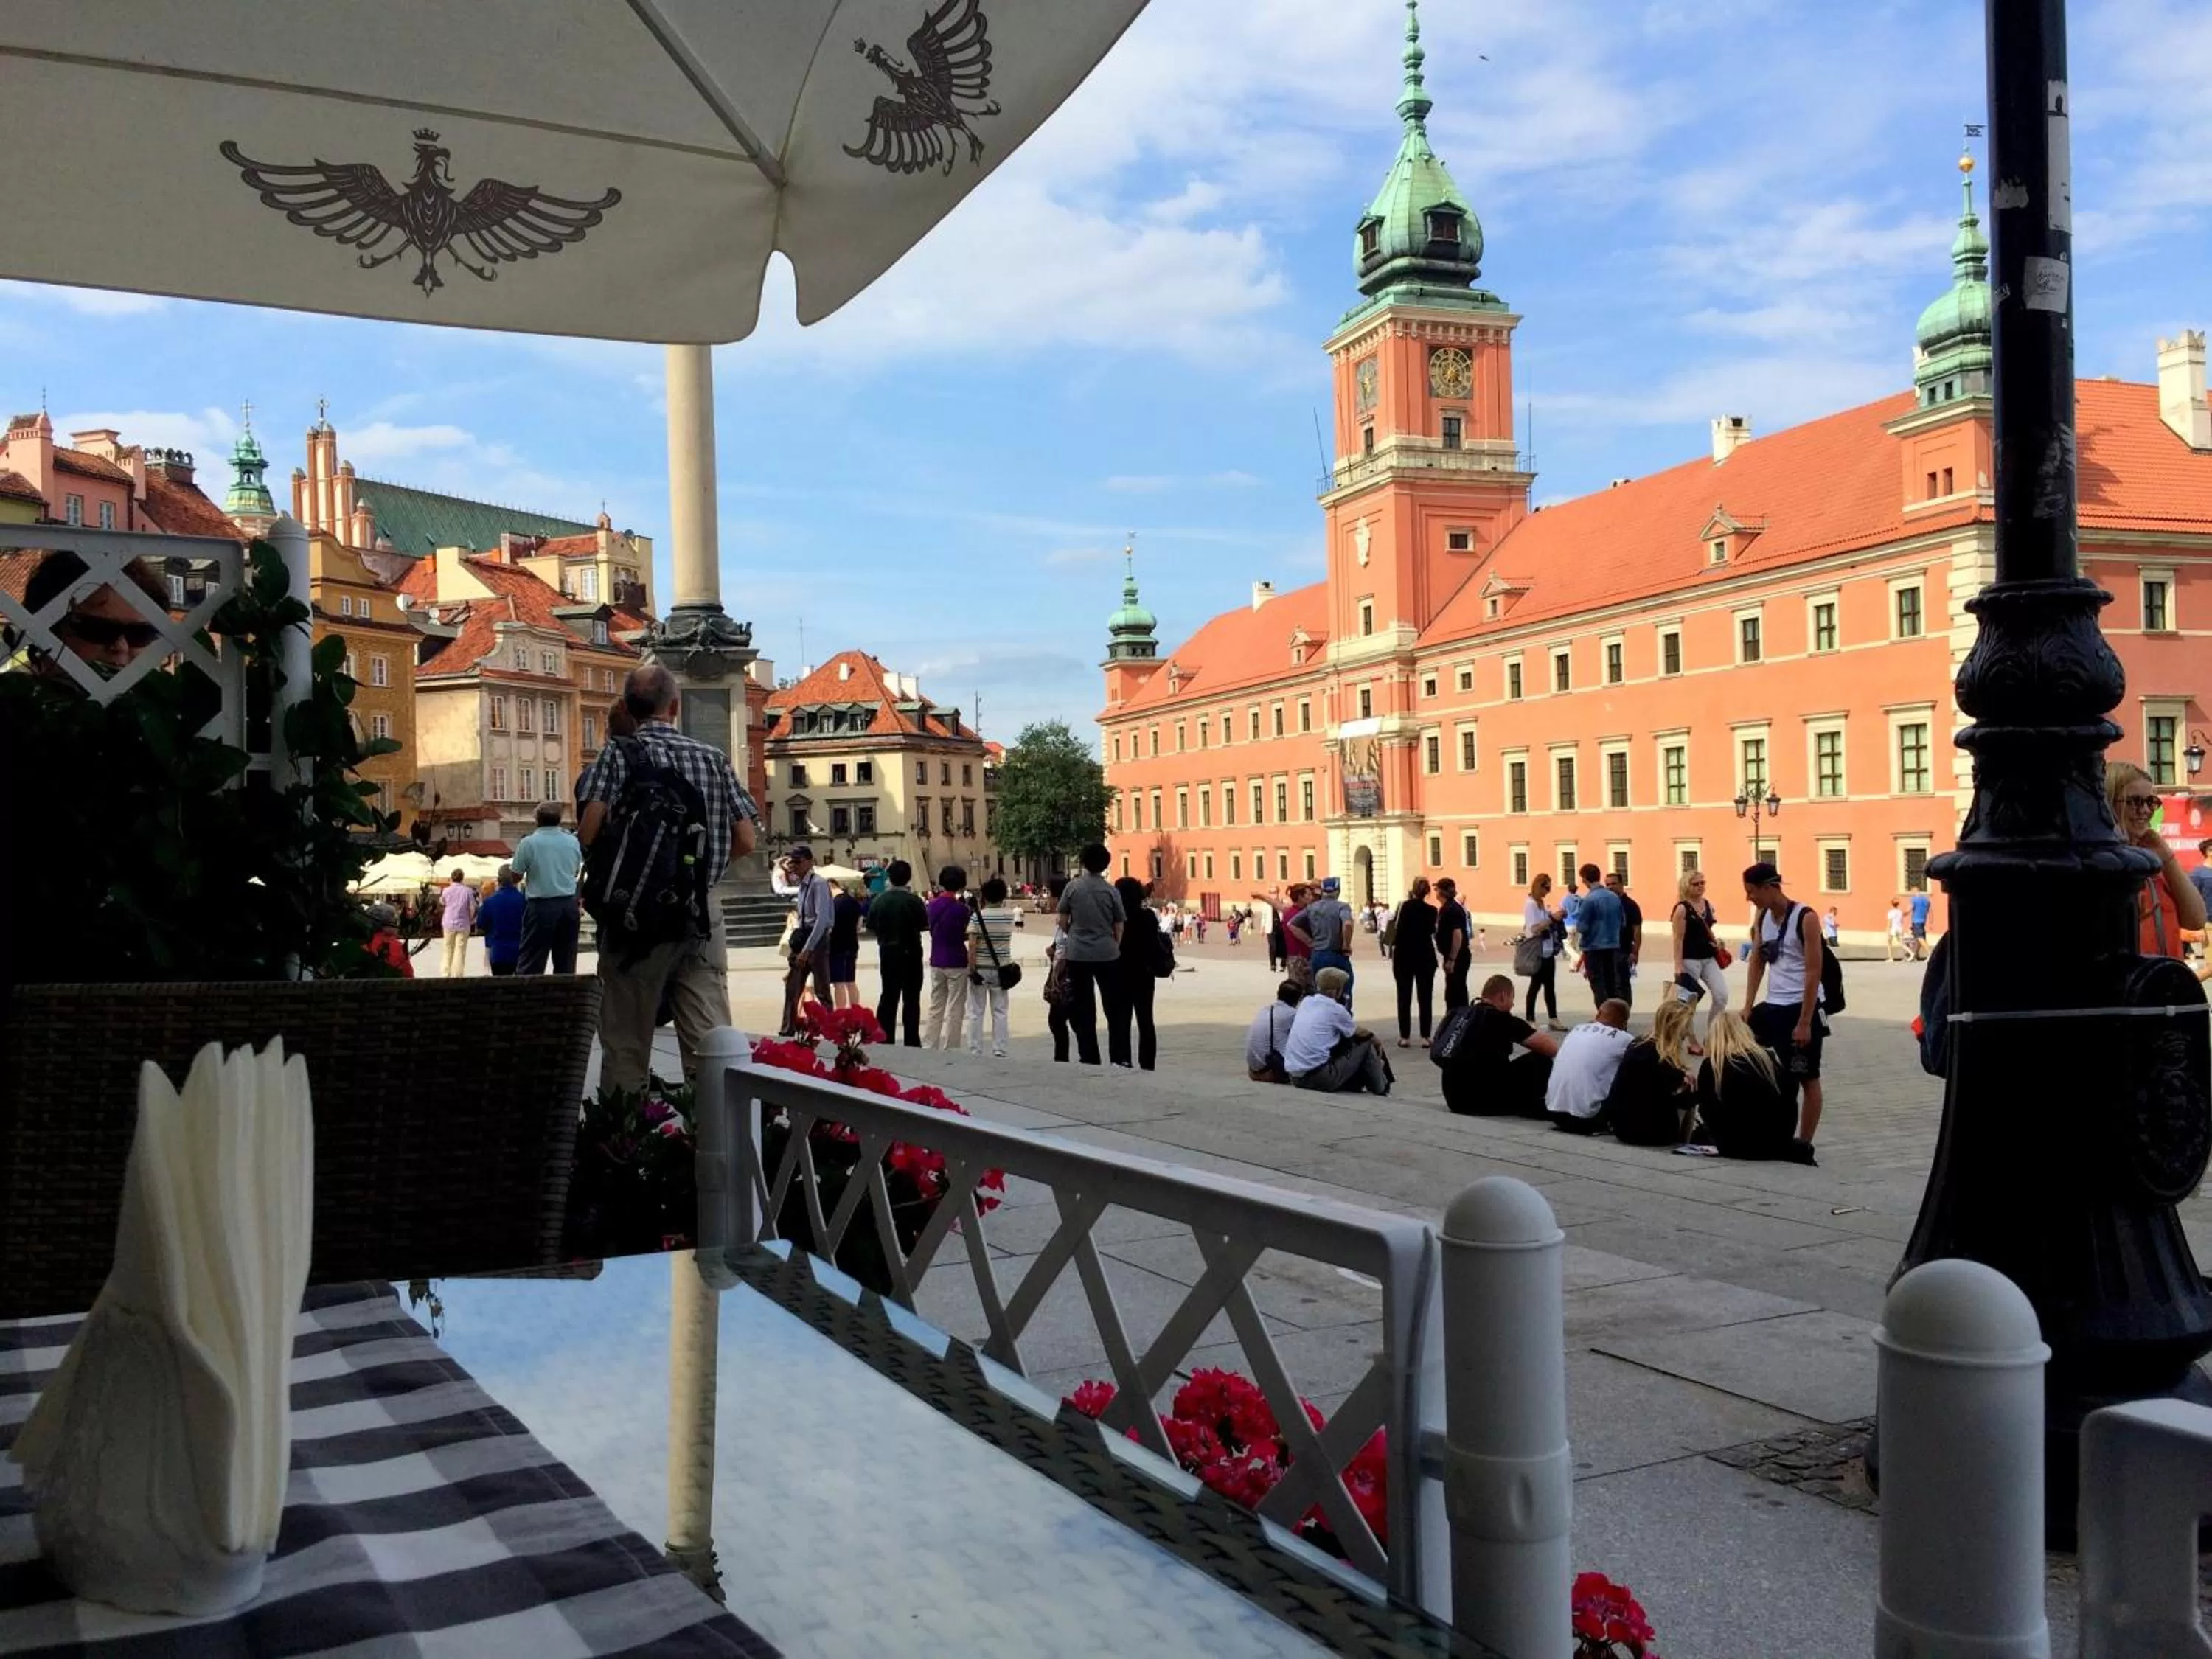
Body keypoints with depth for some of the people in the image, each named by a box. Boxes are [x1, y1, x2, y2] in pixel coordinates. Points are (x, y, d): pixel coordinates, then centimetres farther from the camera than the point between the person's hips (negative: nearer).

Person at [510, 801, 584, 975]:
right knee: (566, 963, 9)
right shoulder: (573, 842, 5)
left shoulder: (528, 843, -8)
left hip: (541, 906, -4)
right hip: (569, 904, 4)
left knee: (531, 964, -3)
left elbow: (516, 876, 0)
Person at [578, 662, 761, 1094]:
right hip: (702, 916, 3)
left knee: (627, 1048, 5)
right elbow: (746, 840, 4)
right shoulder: (713, 757, 7)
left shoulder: (618, 754, -3)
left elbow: (588, 832, -15)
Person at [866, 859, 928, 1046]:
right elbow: (924, 925, -8)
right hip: (910, 953, -3)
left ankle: (884, 1039, 13)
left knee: (889, 996, 12)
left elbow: (871, 927, 1)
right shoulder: (914, 900, -13)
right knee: (911, 998, 4)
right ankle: (912, 1042, 4)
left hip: (887, 952, 3)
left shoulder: (878, 900, -4)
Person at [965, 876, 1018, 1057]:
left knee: (976, 1012, 4)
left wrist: (971, 967, -12)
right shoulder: (1009, 916, 0)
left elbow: (972, 944, -15)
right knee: (1000, 1011, 8)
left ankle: (975, 1051, 4)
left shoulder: (977, 916, -10)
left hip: (980, 968, -3)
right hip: (1001, 968, 3)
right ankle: (1000, 1051, 5)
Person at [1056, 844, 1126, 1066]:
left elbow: (1062, 920, 6)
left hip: (1077, 954, 0)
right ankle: (1121, 1056, 5)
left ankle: (1089, 1056, 5)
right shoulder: (1111, 891, -2)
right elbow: (1119, 926, 2)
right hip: (1107, 954, 0)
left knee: (1083, 1009, 6)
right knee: (1115, 1008, 8)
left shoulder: (1073, 887, -2)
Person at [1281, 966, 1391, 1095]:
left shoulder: (1306, 1002, 11)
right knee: (1366, 1045, 9)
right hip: (1320, 1077, -7)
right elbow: (1359, 1033, 13)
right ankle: (1381, 1088, 27)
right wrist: (1376, 1039, 33)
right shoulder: (1336, 1009, -7)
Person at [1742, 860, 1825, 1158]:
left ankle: (1804, 1145, 9)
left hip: (1800, 1008, -7)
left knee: (1807, 1080, 1)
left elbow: (1813, 973, -15)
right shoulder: (1763, 917, 7)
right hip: (1772, 1006, 8)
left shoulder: (1805, 918, -14)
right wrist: (1747, 1009, 5)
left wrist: (1804, 1022, -17)